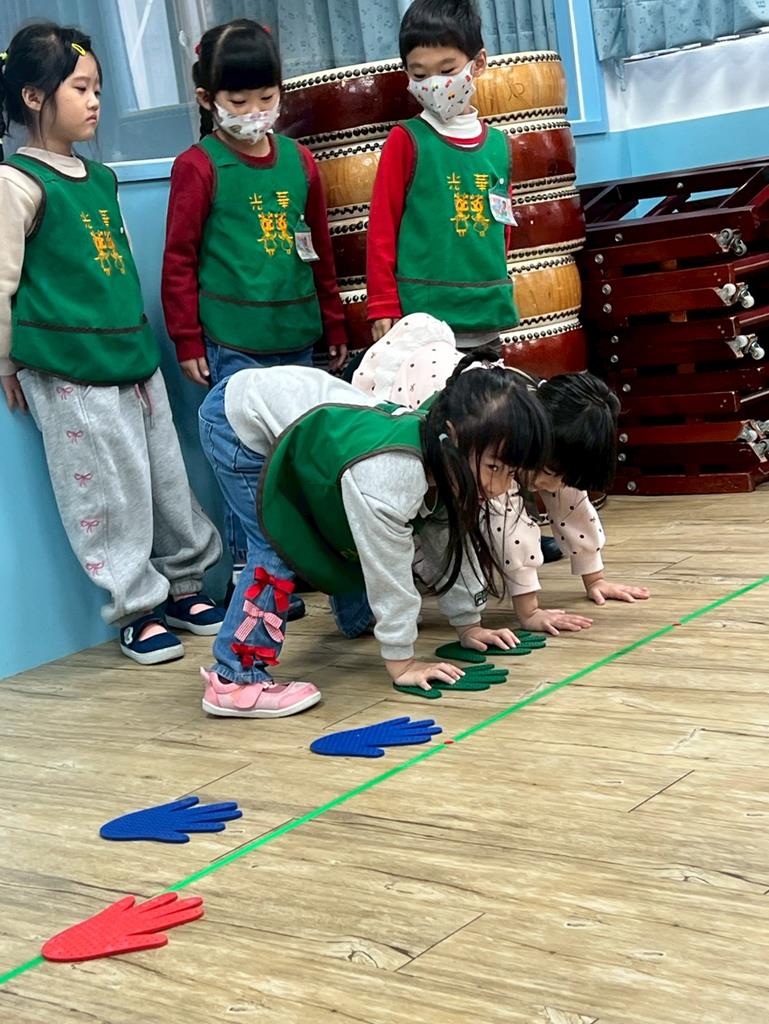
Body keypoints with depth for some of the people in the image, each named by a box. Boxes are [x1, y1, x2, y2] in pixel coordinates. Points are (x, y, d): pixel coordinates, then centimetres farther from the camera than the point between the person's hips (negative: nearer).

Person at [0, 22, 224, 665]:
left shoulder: (100, 178, 13)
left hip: (133, 352, 7)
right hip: (67, 369, -7)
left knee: (167, 476, 12)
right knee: (108, 490, -1)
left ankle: (182, 587, 27)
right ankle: (134, 610, 11)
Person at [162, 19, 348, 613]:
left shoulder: (299, 160, 10)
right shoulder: (199, 167, -5)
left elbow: (320, 248, 16)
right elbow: (180, 258, -4)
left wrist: (334, 324, 18)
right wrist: (188, 341, -6)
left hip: (297, 337, 5)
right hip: (233, 343, -5)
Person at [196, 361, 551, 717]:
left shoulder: (447, 465, -13)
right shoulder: (391, 474, -39)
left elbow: (449, 546, 3)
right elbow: (389, 571, -31)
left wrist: (468, 624, 8)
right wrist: (401, 661, -20)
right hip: (238, 419, -8)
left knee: (367, 534, 17)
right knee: (279, 546, -20)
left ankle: (358, 617, 44)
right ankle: (235, 680, -13)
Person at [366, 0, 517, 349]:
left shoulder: (497, 144, 9)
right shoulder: (406, 140, -3)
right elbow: (382, 228, -5)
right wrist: (384, 307, -8)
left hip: (486, 313, 5)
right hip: (424, 314, -5)